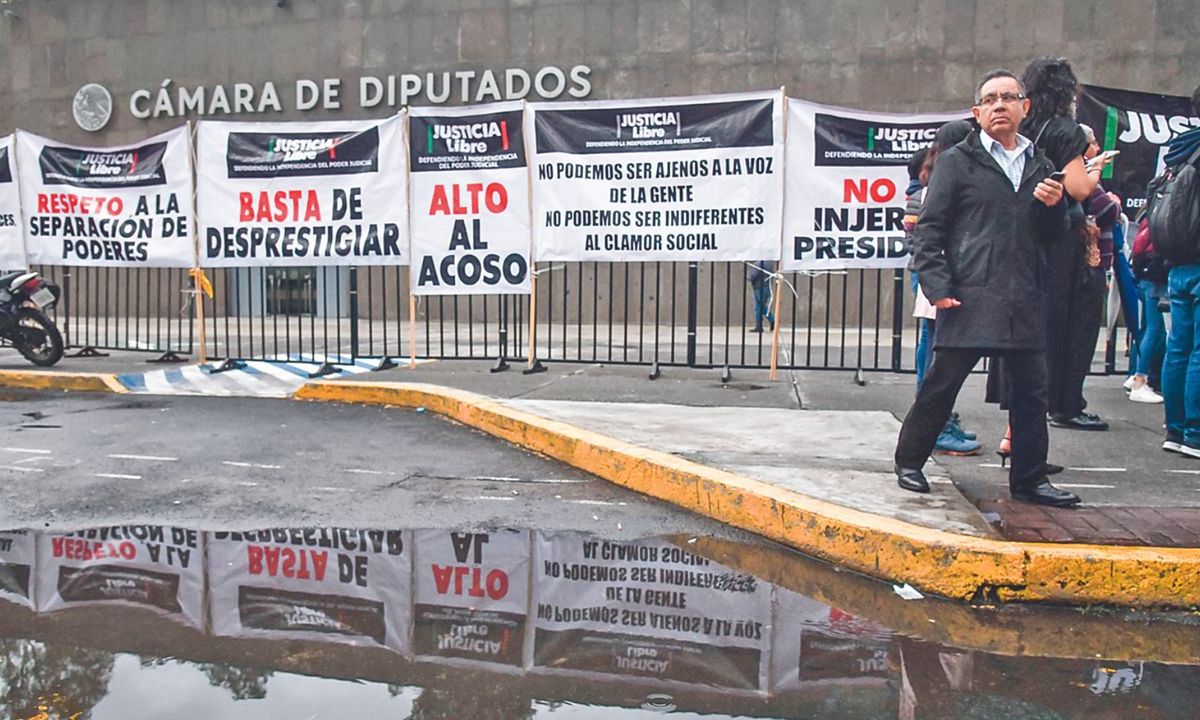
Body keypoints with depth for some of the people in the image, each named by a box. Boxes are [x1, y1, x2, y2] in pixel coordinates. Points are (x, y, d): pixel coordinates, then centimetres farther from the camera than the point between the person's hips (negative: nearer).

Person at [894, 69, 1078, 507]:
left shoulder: (1039, 166, 18)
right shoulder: (957, 161, 3)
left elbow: (1050, 237, 22)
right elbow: (929, 229, -3)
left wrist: (1054, 207, 0)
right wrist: (937, 286, -13)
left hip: (1025, 302, 5)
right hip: (969, 299, -5)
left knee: (1031, 390, 8)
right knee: (941, 385, 0)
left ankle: (1029, 480, 20)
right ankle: (909, 462, 17)